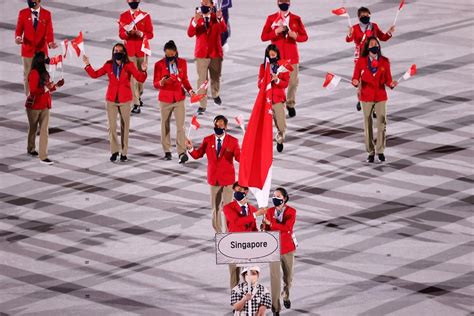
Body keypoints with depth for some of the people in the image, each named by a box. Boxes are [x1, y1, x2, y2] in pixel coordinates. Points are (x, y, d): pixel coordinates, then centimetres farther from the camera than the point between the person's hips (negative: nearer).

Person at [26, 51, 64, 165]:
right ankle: (31, 149, 36)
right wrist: (46, 88, -31)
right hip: (34, 106, -6)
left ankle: (43, 156, -4)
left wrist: (56, 85, 2)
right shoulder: (34, 74, -19)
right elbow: (32, 91, -24)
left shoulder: (44, 73, 6)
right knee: (33, 129, 14)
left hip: (45, 106, 6)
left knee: (44, 130, -1)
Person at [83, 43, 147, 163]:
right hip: (111, 100, 1)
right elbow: (95, 74, 6)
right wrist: (88, 65, -6)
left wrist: (143, 71, -31)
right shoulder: (109, 65, 0)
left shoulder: (129, 66, -6)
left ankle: (124, 152, 16)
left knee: (125, 127, 6)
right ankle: (114, 151, 11)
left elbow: (140, 78, -12)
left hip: (125, 100, -1)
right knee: (112, 126, -3)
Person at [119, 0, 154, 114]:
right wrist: (127, 33, -24)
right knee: (133, 76, -7)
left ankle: (138, 96, 38)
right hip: (129, 51, -1)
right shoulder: (123, 16, 1)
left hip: (142, 50, 1)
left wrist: (141, 34, -21)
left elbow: (150, 34, -2)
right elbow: (121, 35, -2)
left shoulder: (146, 16, -1)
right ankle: (136, 104, -8)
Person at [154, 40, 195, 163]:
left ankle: (182, 152, -16)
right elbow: (155, 83, -4)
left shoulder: (182, 63, 1)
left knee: (180, 126, -10)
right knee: (165, 126, 10)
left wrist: (190, 90, -7)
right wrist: (162, 82, -27)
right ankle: (167, 151, 23)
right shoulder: (159, 65, -6)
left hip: (179, 99, 1)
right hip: (165, 99, -1)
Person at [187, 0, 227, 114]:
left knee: (215, 77, 18)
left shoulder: (217, 18, -1)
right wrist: (195, 21, -35)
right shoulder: (196, 19, -2)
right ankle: (202, 105, -5)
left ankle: (215, 95, 45)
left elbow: (224, 29, -21)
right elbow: (190, 33, -18)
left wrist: (220, 18, -42)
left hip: (215, 53, 1)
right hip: (201, 54, -1)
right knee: (202, 79, -6)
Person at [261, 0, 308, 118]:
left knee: (293, 81, 3)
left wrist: (295, 35, -14)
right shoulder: (271, 19, 3)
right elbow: (264, 37, -2)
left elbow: (304, 36, 7)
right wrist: (276, 31, -16)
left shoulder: (296, 19, 5)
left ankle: (290, 104, 23)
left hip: (292, 56, 1)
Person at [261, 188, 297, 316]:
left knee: (288, 276, 15)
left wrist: (271, 224, -25)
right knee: (275, 277, -8)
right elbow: (266, 229, 3)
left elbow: (287, 228, -22)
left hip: (287, 247, 0)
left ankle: (285, 296, 46)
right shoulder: (269, 212, 0)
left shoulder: (291, 212, -9)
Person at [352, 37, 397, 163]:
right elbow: (356, 78, -2)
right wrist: (355, 82, -24)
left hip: (380, 97, 1)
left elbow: (387, 79, 2)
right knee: (368, 125, 4)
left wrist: (391, 84, -19)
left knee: (382, 124, -1)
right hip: (366, 97, -1)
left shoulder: (384, 61, -1)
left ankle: (380, 150, 13)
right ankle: (370, 152, 14)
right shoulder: (361, 61, -4)